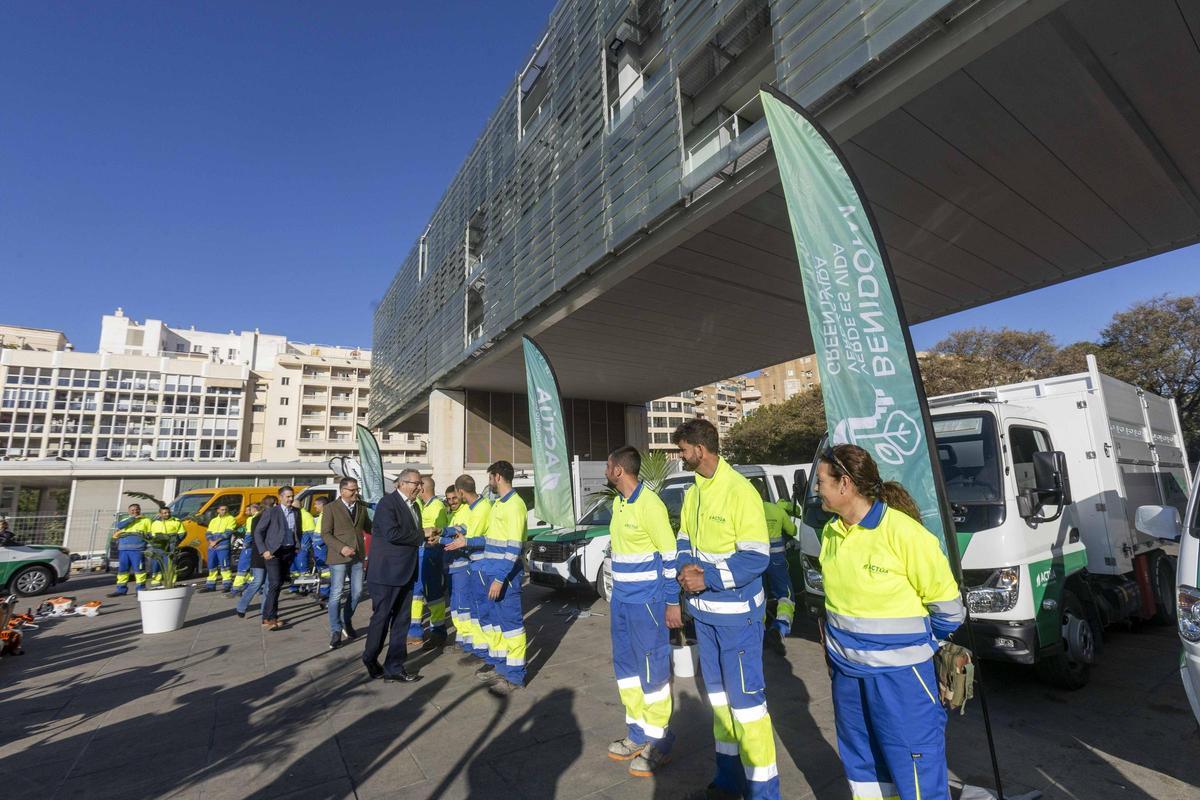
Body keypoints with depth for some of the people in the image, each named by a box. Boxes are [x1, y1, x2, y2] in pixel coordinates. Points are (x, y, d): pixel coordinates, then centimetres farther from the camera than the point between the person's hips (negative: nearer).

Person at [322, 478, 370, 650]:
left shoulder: (362, 507, 8)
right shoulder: (331, 508, -5)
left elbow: (369, 527, 14)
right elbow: (325, 534, -8)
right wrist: (342, 548, -21)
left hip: (358, 556, 5)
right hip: (338, 557, -5)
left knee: (357, 592, 10)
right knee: (336, 594, -1)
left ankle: (346, 621, 32)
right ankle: (336, 632, 9)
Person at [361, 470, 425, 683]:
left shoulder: (413, 505, 13)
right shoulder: (388, 503, -14)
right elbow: (392, 533, -25)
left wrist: (426, 536, -3)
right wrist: (422, 536, -15)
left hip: (405, 573, 8)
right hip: (387, 572, -8)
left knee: (401, 622, 10)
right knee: (381, 618, 7)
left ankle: (394, 669, 19)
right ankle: (371, 659, 30)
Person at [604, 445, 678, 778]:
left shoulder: (649, 504, -19)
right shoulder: (618, 502, 8)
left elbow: (670, 555, -16)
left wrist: (673, 603, -14)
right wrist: (617, 593, 19)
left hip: (646, 600, -9)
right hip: (621, 598, 9)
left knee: (653, 669, 4)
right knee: (626, 665, 16)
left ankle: (658, 741, 20)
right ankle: (638, 732, 32)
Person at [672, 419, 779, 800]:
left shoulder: (740, 491, -19)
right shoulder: (692, 493, 5)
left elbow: (757, 557, -21)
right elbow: (685, 543, 12)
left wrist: (709, 577, -23)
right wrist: (687, 569, -9)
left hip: (736, 614, -8)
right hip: (705, 612, 8)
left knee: (746, 698, 1)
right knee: (718, 695, 20)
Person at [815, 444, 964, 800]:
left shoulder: (903, 532, -21)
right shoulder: (831, 532, 0)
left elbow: (947, 606, -10)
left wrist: (911, 646, 1)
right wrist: (834, 647, 12)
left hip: (899, 674, -6)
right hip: (846, 670, 6)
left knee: (915, 771, 7)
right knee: (861, 764, 21)